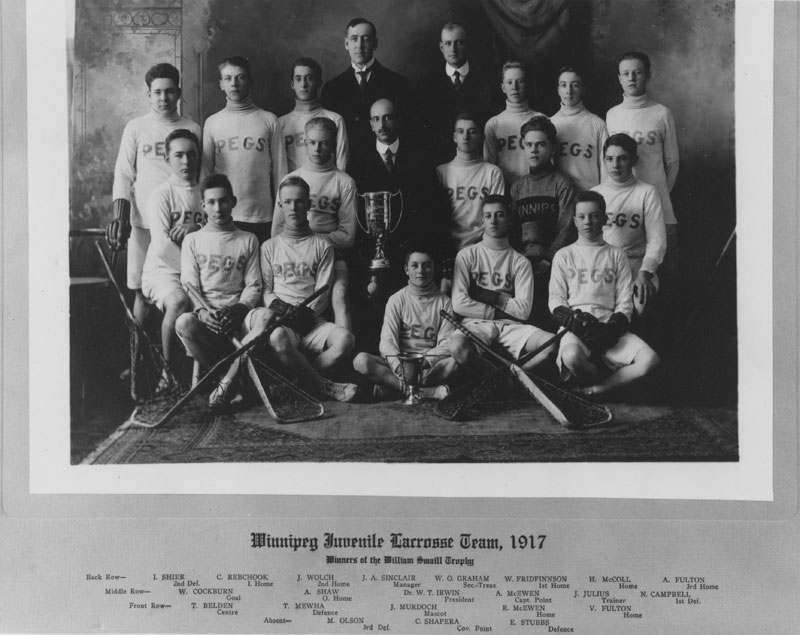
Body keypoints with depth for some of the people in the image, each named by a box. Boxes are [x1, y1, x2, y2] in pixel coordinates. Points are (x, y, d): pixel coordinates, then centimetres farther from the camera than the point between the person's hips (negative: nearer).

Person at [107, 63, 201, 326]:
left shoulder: (192, 129, 8)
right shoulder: (136, 128, 6)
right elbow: (123, 176, 4)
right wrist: (120, 219, -7)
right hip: (143, 222, 0)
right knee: (142, 292, 1)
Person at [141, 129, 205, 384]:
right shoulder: (162, 194, 0)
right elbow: (162, 246, -11)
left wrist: (198, 229, -10)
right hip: (163, 270, -4)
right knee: (179, 302, -36)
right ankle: (168, 370, -18)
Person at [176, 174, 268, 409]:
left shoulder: (248, 240, 14)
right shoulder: (193, 240, 13)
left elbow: (253, 286, 7)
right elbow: (189, 286, 5)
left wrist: (239, 308, -14)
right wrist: (202, 311, -16)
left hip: (238, 315, 0)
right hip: (205, 316, 0)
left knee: (265, 317, -34)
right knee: (184, 322, -35)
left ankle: (226, 382, -24)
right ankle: (234, 384, -20)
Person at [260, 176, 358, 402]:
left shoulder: (322, 245, 14)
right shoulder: (269, 246, 17)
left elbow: (323, 290, 6)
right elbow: (265, 290, 12)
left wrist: (307, 313, -11)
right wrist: (275, 304, -11)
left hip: (312, 323, 1)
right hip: (282, 321, 0)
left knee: (345, 339, -31)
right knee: (278, 337, -38)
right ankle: (324, 386, -21)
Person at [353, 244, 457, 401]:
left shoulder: (444, 302, 8)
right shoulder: (397, 300, 7)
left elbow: (447, 344, -2)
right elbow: (387, 341, -4)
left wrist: (425, 361, -22)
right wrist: (399, 367, -24)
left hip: (432, 365, 0)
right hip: (399, 363, 1)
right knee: (361, 360, -27)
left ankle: (396, 387, -29)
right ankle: (428, 391, -34)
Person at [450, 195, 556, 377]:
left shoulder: (520, 262, 12)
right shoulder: (467, 255, 8)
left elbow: (523, 310, 0)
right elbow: (459, 304, -5)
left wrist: (492, 297, -5)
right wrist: (498, 312, -2)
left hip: (510, 326, 2)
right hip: (476, 324, -2)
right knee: (458, 347, -38)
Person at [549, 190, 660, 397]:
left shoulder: (616, 255, 18)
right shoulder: (564, 255, 16)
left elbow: (625, 303, 10)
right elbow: (555, 302, 8)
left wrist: (611, 328, -10)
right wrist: (576, 321, -13)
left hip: (610, 328, 2)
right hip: (574, 328, -1)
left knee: (649, 360, -27)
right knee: (572, 356, -38)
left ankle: (592, 391, -21)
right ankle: (614, 382, -10)